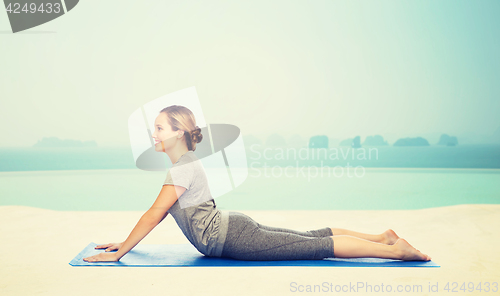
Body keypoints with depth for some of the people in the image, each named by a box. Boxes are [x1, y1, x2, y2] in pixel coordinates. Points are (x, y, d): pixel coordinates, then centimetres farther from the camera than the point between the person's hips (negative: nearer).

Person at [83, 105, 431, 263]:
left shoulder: (184, 168, -16)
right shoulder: (187, 162, 15)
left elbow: (154, 214, -18)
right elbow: (160, 213, 20)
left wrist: (119, 254, -12)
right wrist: (124, 241, 20)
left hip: (234, 238, -9)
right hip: (235, 227, 9)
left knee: (318, 246, -8)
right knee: (314, 236, 12)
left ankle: (395, 249, -2)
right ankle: (383, 237, 19)